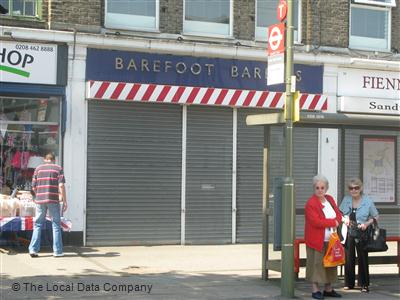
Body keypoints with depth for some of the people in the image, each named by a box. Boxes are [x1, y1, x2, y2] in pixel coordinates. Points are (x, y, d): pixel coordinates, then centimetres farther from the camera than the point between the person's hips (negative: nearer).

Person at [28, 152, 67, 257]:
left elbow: (34, 187, 8)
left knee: (38, 225, 10)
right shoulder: (58, 169, 3)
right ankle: (57, 251, 6)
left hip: (40, 200, 2)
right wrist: (64, 201, -4)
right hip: (53, 200, -2)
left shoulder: (38, 169, 9)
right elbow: (61, 186, -8)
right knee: (56, 225, 7)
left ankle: (33, 249, 3)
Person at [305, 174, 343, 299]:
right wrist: (333, 222, -13)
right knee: (316, 264, -4)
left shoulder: (330, 199, 12)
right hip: (316, 240, -7)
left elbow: (338, 215, 13)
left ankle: (328, 289, 20)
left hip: (330, 240, 7)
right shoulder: (311, 203, -11)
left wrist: (336, 221, -10)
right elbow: (316, 221, -20)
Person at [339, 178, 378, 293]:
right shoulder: (346, 199, 4)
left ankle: (364, 284, 11)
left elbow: (375, 216, 3)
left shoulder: (367, 201, -4)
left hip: (361, 234, -2)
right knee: (349, 258, 6)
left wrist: (367, 224, -13)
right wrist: (344, 218, -4)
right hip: (348, 233, 2)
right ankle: (349, 283, 18)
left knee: (362, 258, 1)